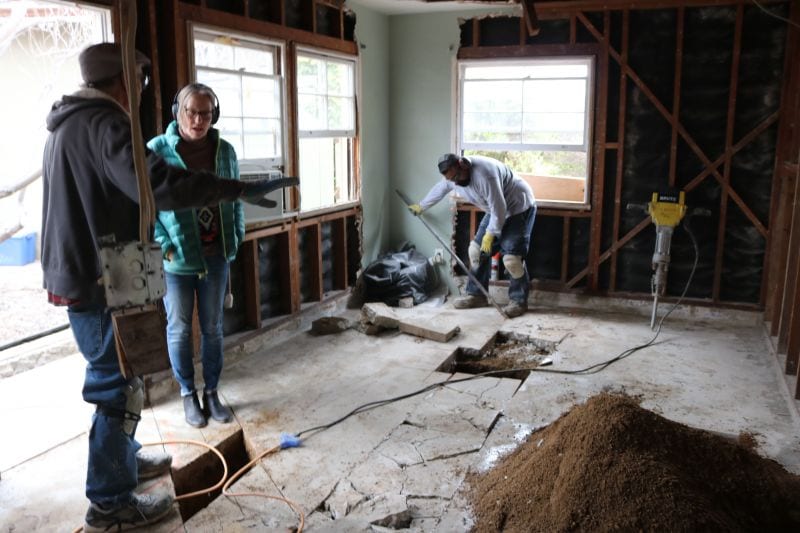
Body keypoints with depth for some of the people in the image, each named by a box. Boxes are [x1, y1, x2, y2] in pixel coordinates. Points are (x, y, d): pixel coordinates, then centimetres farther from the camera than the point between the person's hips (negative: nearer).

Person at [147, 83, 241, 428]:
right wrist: (164, 246, -15)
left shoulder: (224, 151, 1)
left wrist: (236, 238, 4)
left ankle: (212, 392, 28)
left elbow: (236, 198, 10)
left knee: (213, 327, 13)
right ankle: (188, 394, 27)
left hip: (215, 256, 3)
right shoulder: (157, 150, -9)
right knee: (179, 329, 9)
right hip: (175, 259, -3)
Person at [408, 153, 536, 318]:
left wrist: (490, 235, -22)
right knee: (477, 249, 5)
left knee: (511, 257, -16)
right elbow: (438, 190, 16)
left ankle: (519, 301, -1)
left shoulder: (484, 174, -34)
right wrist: (421, 206, 29)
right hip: (496, 210, 9)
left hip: (519, 207, -8)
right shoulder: (452, 176, -6)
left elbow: (499, 208, -29)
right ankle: (477, 295, 16)